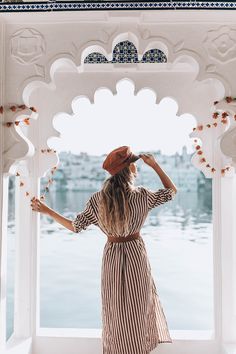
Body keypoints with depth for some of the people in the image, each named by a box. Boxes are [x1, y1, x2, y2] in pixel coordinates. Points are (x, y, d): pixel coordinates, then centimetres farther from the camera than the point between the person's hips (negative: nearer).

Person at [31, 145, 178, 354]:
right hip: (136, 255, -1)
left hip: (112, 256, 2)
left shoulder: (98, 199, -12)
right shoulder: (141, 195, -17)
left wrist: (46, 211, 5)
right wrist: (155, 165, -2)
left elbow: (75, 227, -4)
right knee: (139, 305, 20)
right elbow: (172, 191, -2)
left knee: (115, 308, 20)